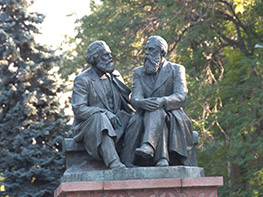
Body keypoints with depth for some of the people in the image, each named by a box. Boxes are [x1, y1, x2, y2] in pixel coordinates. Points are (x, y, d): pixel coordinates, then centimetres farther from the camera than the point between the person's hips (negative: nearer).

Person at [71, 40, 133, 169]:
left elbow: (125, 101, 20)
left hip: (115, 123, 5)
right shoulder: (82, 80, -3)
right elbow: (78, 109, -13)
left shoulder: (115, 76, 17)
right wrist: (105, 113, -23)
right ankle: (113, 163, -52)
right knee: (100, 118, -38)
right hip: (89, 124, -5)